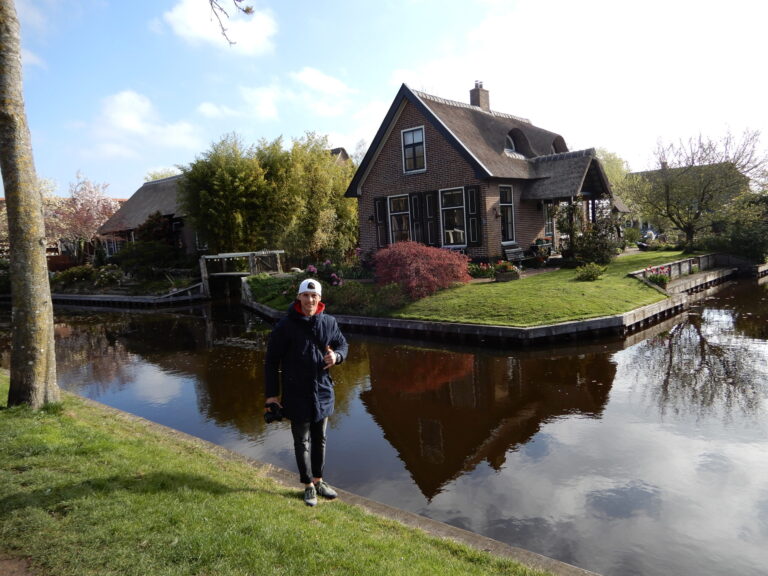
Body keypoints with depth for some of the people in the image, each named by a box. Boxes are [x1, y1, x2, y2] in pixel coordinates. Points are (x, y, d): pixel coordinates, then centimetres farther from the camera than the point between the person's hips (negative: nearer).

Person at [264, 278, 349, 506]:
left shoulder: (329, 322, -2)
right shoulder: (286, 325, -13)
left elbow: (343, 344, 13)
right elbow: (271, 360, -9)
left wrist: (336, 355, -12)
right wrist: (271, 394, -9)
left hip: (323, 392, 4)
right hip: (296, 395, -4)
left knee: (320, 439, 18)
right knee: (302, 442, 10)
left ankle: (319, 480, 35)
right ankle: (309, 485, 26)